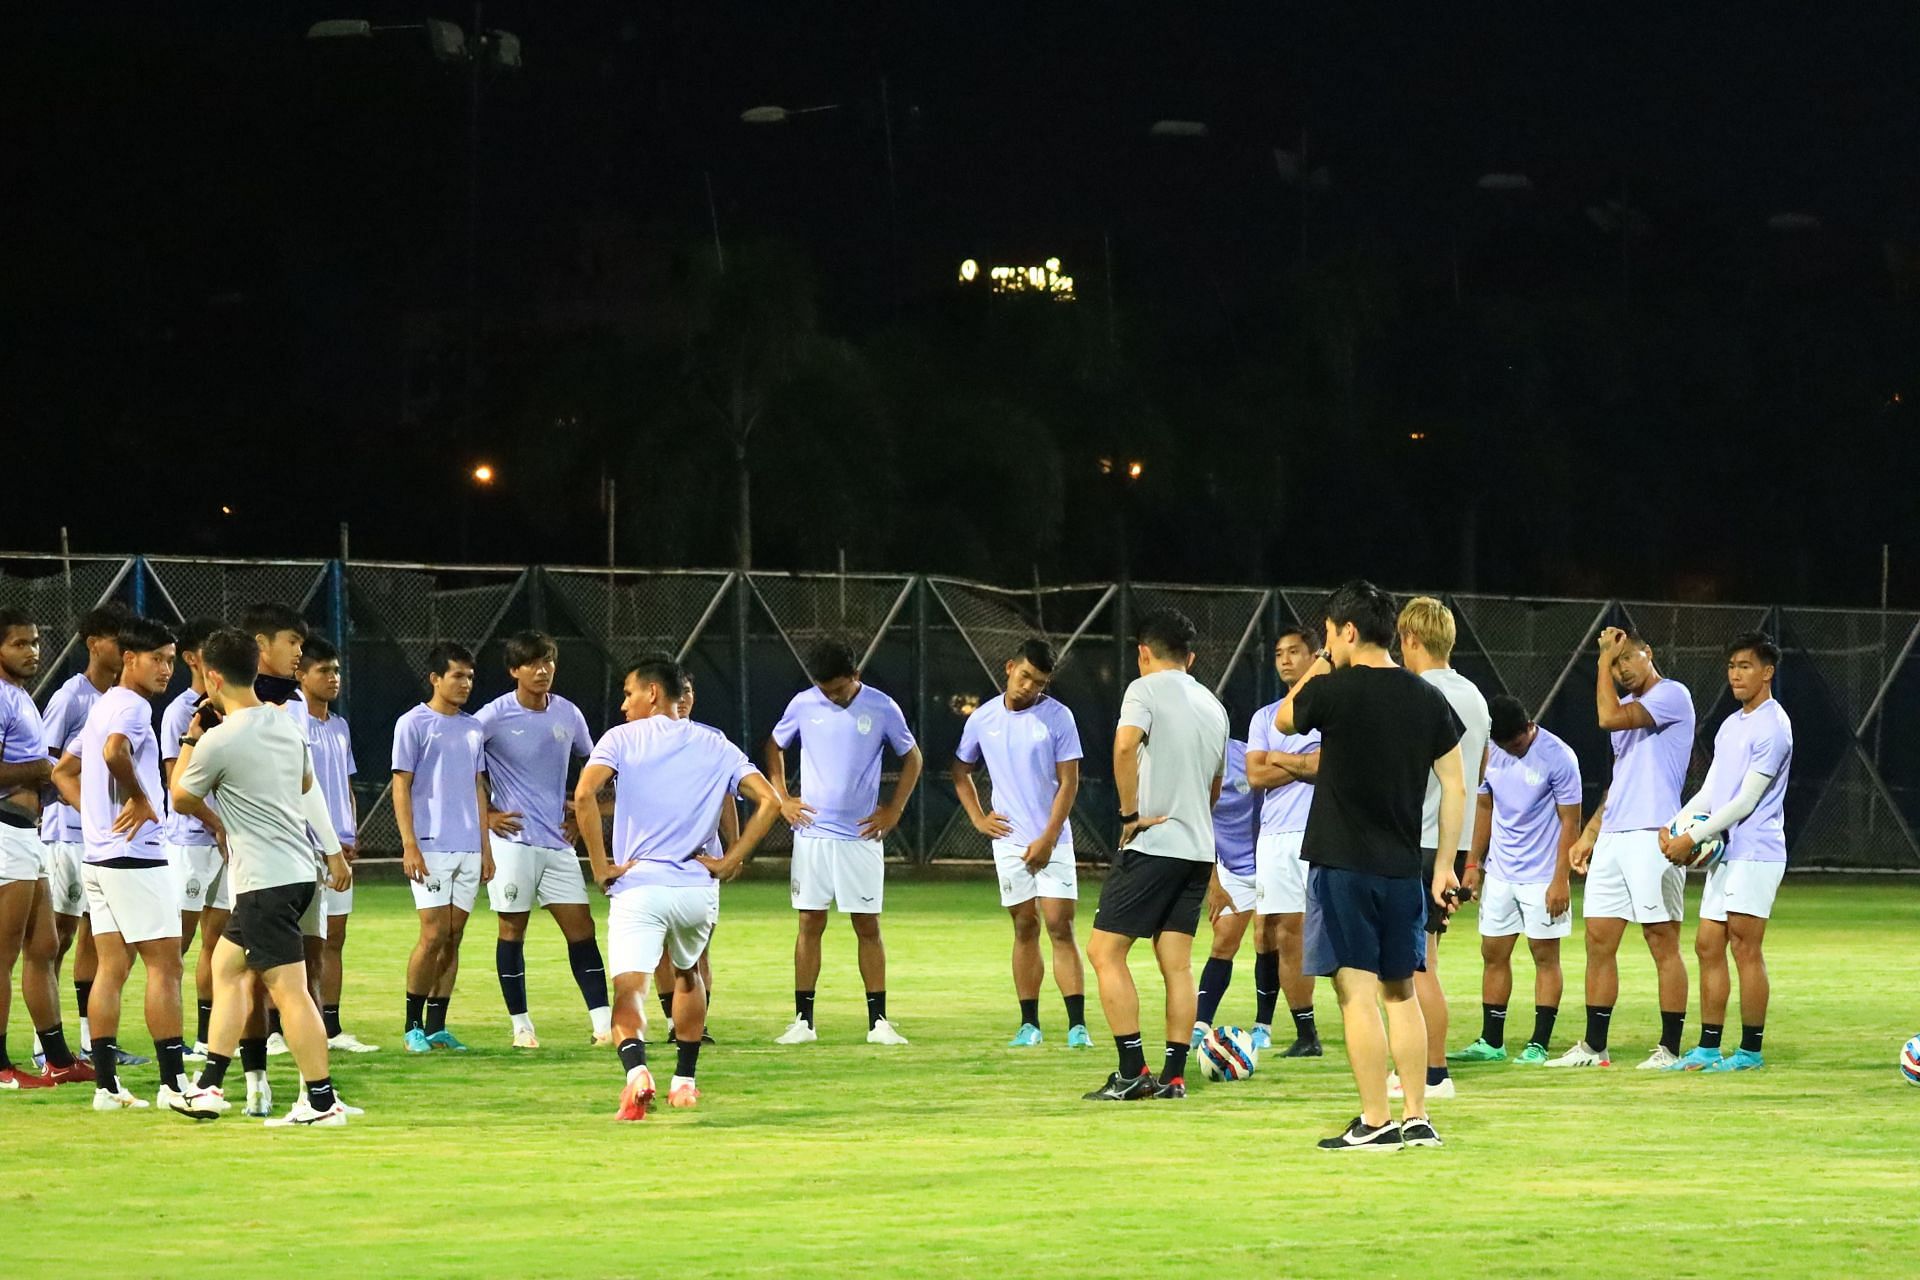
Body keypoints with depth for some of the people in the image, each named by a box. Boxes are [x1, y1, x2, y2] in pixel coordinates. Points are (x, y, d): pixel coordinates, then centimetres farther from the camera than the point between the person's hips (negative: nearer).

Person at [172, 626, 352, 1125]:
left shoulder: (219, 741, -15)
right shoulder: (287, 724, 10)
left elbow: (181, 799, 1)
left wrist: (190, 741, 11)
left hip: (265, 881, -9)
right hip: (296, 870, 9)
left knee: (289, 990, -8)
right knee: (226, 964, 18)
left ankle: (322, 1100, -9)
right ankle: (210, 1086, 18)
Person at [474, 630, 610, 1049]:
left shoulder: (568, 715, 6)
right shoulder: (494, 716, -8)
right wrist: (486, 814, -6)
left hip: (558, 842, 4)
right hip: (513, 838, -4)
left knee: (581, 928, -1)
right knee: (512, 931, 1)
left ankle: (603, 1023, -1)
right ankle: (521, 1026, 9)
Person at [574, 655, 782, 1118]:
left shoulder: (622, 738, 2)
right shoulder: (715, 745, 12)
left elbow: (584, 795, -14)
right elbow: (768, 801, 3)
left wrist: (601, 867, -8)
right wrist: (729, 863, 5)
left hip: (638, 885, -4)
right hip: (698, 886, 4)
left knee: (629, 989, -10)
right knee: (688, 974, 29)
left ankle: (636, 1070, -38)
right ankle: (684, 1080, 29)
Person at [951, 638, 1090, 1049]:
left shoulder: (1057, 717, -5)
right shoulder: (983, 718, 5)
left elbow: (1068, 783, -6)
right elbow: (960, 771, 21)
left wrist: (1047, 839, -11)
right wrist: (978, 818, 9)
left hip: (1051, 841, -3)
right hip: (1009, 841, 3)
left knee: (1060, 926, -8)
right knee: (1025, 929, 6)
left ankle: (1078, 1025, -12)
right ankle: (1029, 1024, 10)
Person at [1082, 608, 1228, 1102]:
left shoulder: (1146, 690, -5)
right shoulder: (1213, 705, 16)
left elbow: (1126, 744, -25)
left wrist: (1130, 814, -17)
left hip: (1152, 843, -7)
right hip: (1198, 848, 7)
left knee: (1105, 951, -3)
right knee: (1177, 964, 8)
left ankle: (1133, 1072, -9)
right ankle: (1174, 1075, 4)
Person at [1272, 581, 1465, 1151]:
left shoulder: (1334, 691, -11)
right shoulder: (1428, 700, 5)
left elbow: (1283, 719, 10)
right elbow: (1455, 787, 7)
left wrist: (1316, 670, 22)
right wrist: (1445, 865, 14)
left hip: (1342, 863, -5)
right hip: (1403, 867, 5)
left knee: (1357, 991, -3)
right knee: (1400, 990, 14)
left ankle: (1376, 1121, -5)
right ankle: (1416, 1118, 14)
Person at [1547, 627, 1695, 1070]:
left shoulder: (1672, 695, -7)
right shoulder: (1628, 706, 20)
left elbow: (1609, 717, -20)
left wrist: (1606, 657, -8)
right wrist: (1589, 834, 21)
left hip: (1652, 837, -9)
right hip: (1612, 836, 9)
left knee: (1663, 943, -4)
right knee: (1599, 941, 6)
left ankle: (1670, 1049, 0)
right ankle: (1594, 1047, 10)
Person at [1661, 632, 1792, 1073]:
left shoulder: (1772, 727, -11)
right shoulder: (1730, 726, 18)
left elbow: (1746, 801, -15)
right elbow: (1710, 792, 19)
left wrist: (1693, 838, -14)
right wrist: (1673, 827, 3)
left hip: (1754, 854, -9)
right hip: (1724, 855, 9)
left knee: (1745, 949, -7)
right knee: (1707, 947, 6)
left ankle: (1750, 1051, -2)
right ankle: (1708, 1048, 9)